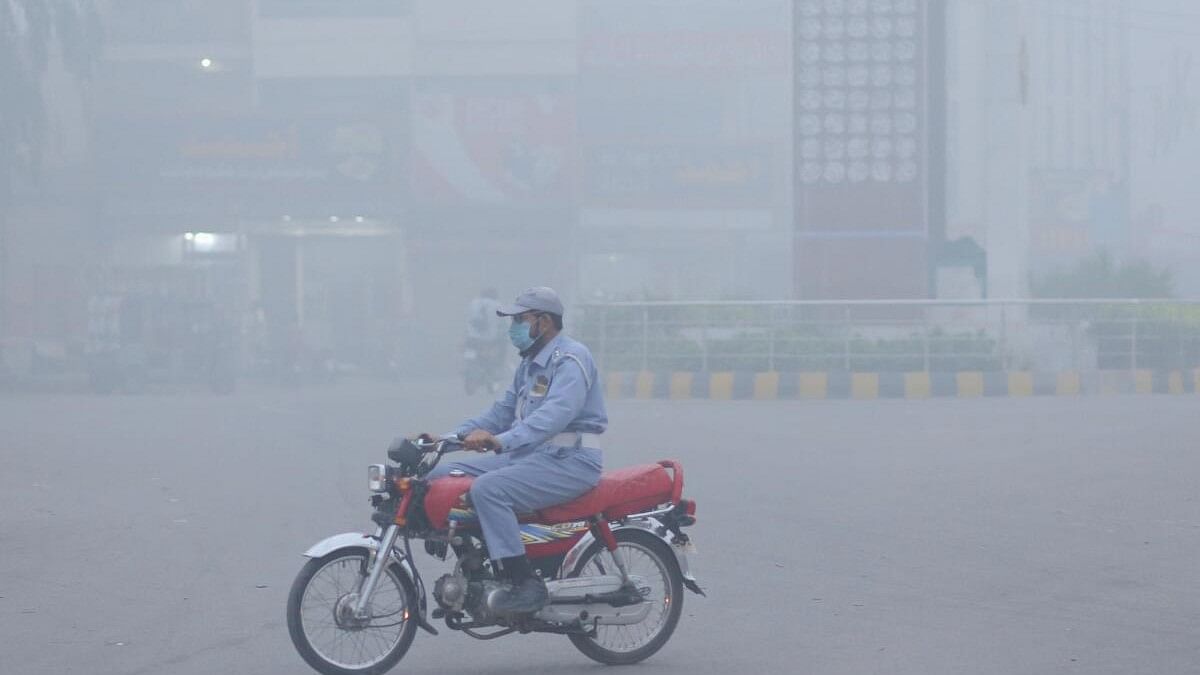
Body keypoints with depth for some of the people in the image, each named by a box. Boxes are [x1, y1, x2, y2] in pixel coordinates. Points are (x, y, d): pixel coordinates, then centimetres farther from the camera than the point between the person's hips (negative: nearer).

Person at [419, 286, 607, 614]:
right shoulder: (530, 364, 21)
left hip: (570, 462, -10)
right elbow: (502, 412, 21)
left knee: (487, 489, -32)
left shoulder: (572, 358, -12)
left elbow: (555, 413, -28)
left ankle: (527, 584, -30)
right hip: (530, 456, 10)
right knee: (441, 477, 0)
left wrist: (502, 441, -40)